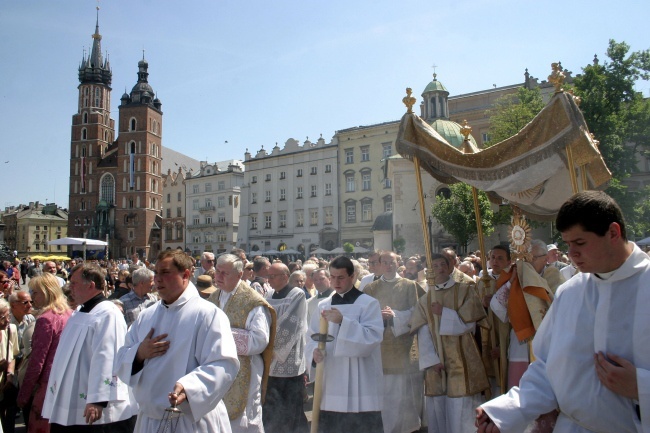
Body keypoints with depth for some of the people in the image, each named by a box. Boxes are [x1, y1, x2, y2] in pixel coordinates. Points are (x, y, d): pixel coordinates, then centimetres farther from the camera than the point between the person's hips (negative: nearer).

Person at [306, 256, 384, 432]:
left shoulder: (369, 303, -4)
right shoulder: (323, 305, 10)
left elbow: (373, 337, -15)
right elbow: (313, 337, 10)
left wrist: (343, 321, -25)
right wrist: (315, 350, -13)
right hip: (331, 383, 4)